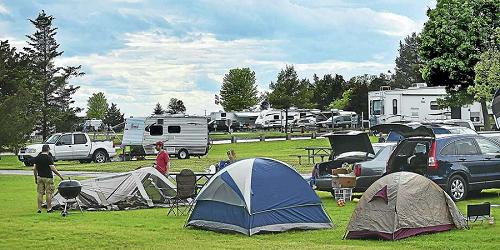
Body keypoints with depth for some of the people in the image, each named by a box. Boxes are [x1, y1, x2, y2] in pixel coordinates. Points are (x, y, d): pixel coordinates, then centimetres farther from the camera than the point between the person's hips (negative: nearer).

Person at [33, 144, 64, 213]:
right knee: (49, 193, 1)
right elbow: (53, 169, -16)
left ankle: (39, 209, 6)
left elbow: (34, 169, 7)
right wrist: (60, 176, -10)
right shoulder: (49, 158, -11)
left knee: (40, 193, 7)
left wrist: (35, 178, 16)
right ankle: (49, 209, 4)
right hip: (48, 177, -5)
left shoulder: (37, 158, 6)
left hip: (40, 177, 5)